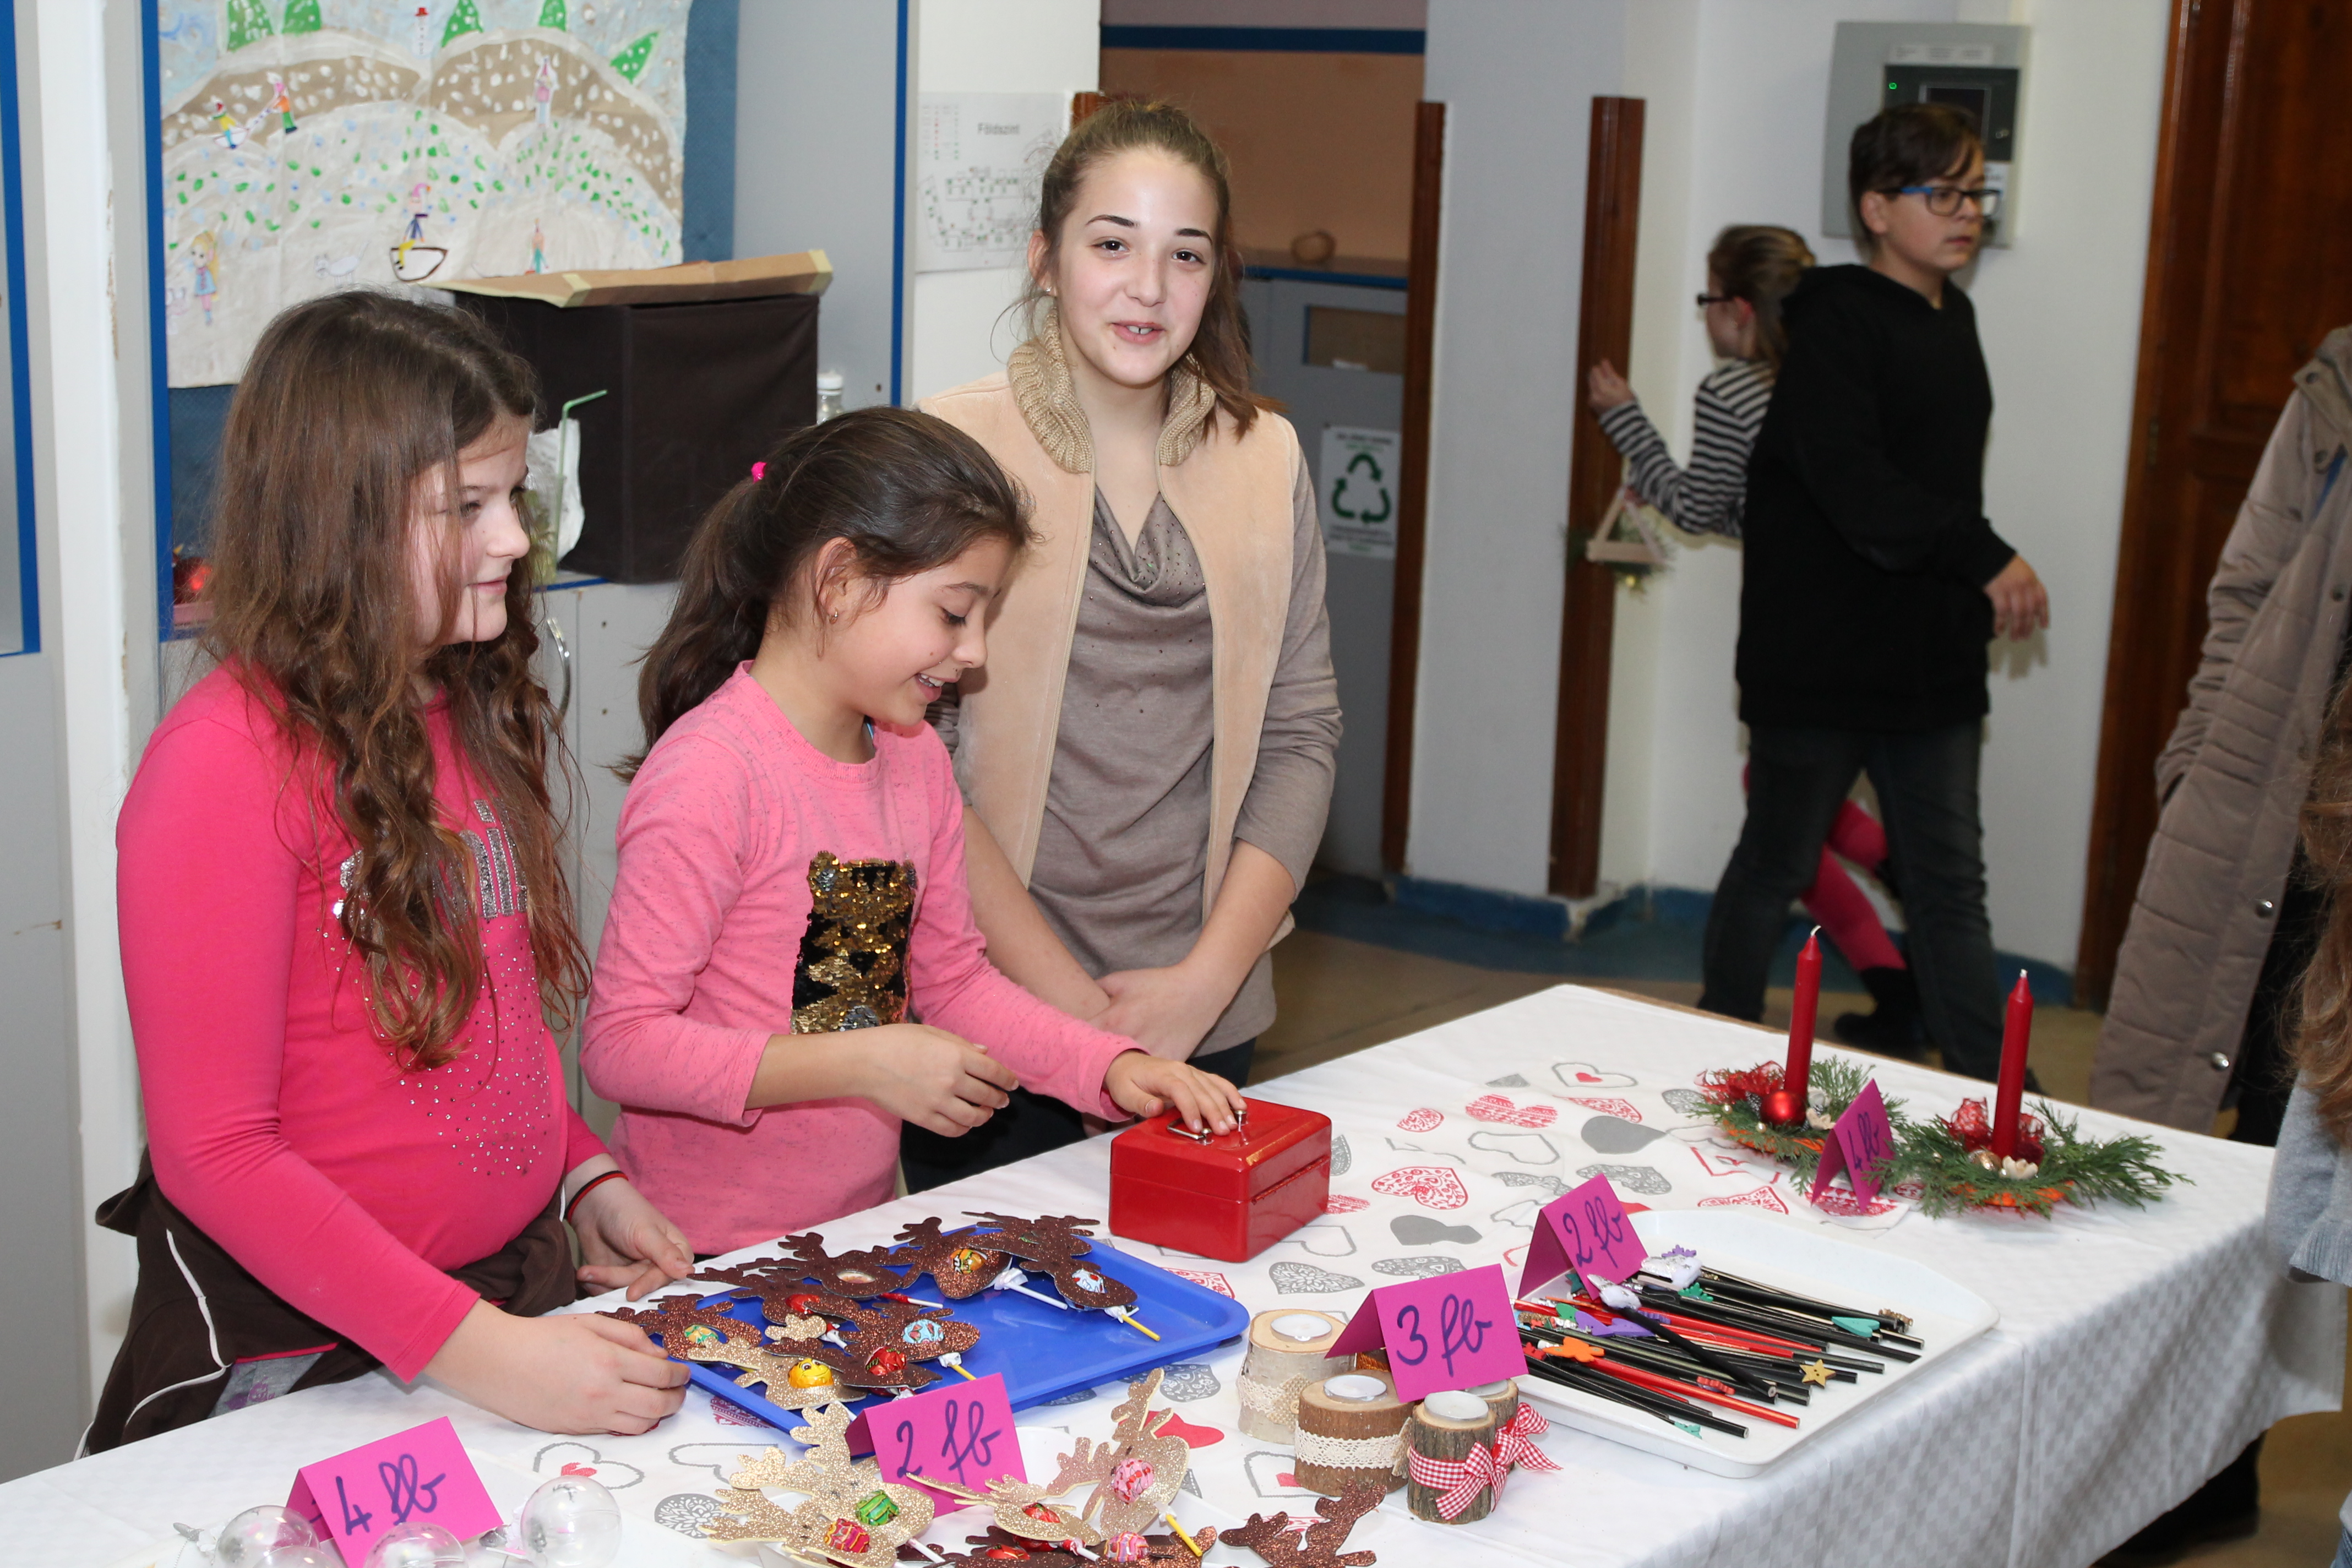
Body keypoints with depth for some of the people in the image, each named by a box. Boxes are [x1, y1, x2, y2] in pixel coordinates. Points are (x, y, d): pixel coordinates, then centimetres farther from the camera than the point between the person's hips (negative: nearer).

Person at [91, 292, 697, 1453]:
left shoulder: (469, 713, 6)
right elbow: (213, 1150, -21)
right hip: (300, 1352, -7)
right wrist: (475, 1349, -26)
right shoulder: (224, 766, -19)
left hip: (523, 1290, 7)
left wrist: (584, 1179, 2)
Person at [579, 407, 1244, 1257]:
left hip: (863, 1223, 6)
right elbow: (621, 1043, -19)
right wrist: (861, 1065, -22)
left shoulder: (915, 757, 9)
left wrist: (1113, 1067, 4)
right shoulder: (711, 772, -17)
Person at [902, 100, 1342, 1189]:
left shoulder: (1265, 458, 7)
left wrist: (1208, 978, -6)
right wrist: (1067, 998, -14)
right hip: (992, 1016, -3)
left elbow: (1300, 734, 6)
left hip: (1206, 1021, 4)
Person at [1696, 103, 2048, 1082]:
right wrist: (1986, 559, -24)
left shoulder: (1950, 319, 13)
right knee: (1777, 863, 7)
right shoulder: (1836, 320, -12)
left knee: (1951, 881, 6)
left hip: (1931, 660, 7)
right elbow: (1854, 487, -22)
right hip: (1824, 659, -7)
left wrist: (1975, 607, 12)